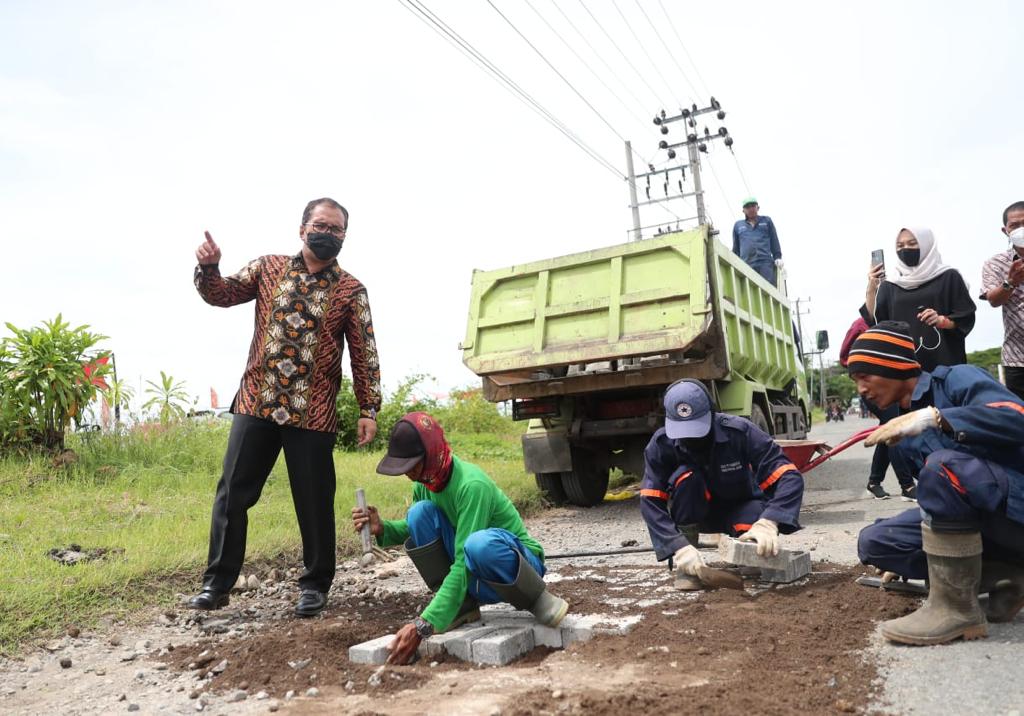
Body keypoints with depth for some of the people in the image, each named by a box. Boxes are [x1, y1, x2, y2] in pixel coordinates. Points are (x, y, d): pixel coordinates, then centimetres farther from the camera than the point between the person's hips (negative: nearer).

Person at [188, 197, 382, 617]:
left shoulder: (351, 291, 2)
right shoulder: (268, 268, 9)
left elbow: (365, 354, 1)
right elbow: (221, 295, 9)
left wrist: (369, 410, -4)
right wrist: (208, 267, -13)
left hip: (312, 414, -2)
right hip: (256, 404, 2)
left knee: (314, 501, 5)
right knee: (232, 493, 5)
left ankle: (315, 585, 22)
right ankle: (217, 583, 19)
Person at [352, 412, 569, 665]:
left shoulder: (471, 485, -28)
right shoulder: (424, 482, -4)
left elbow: (463, 565, -32)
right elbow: (415, 528, 14)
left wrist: (423, 625, -35)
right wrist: (382, 528, -9)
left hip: (515, 564, -6)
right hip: (477, 581, 7)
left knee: (479, 544, -42)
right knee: (420, 512, -16)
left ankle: (538, 599, -11)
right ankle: (463, 606, -4)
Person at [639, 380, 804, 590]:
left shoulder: (740, 431, -28)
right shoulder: (661, 444, -23)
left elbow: (790, 478, -33)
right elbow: (650, 503, -27)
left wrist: (768, 523, -50)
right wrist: (680, 548, -41)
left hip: (738, 508, 0)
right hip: (694, 513, 1)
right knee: (686, 476, -33)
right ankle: (684, 565, -18)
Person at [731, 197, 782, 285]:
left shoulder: (766, 221, 21)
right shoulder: (738, 225, 23)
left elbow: (774, 242, 18)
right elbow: (736, 248, 25)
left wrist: (777, 257, 6)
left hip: (765, 263, -1)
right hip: (746, 265, 1)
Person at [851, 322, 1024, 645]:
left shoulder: (957, 379, -7)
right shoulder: (903, 432, 12)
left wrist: (932, 417, -31)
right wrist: (904, 559, 25)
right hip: (977, 523, 7)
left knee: (943, 465, -33)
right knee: (873, 542, -7)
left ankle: (956, 607, -22)